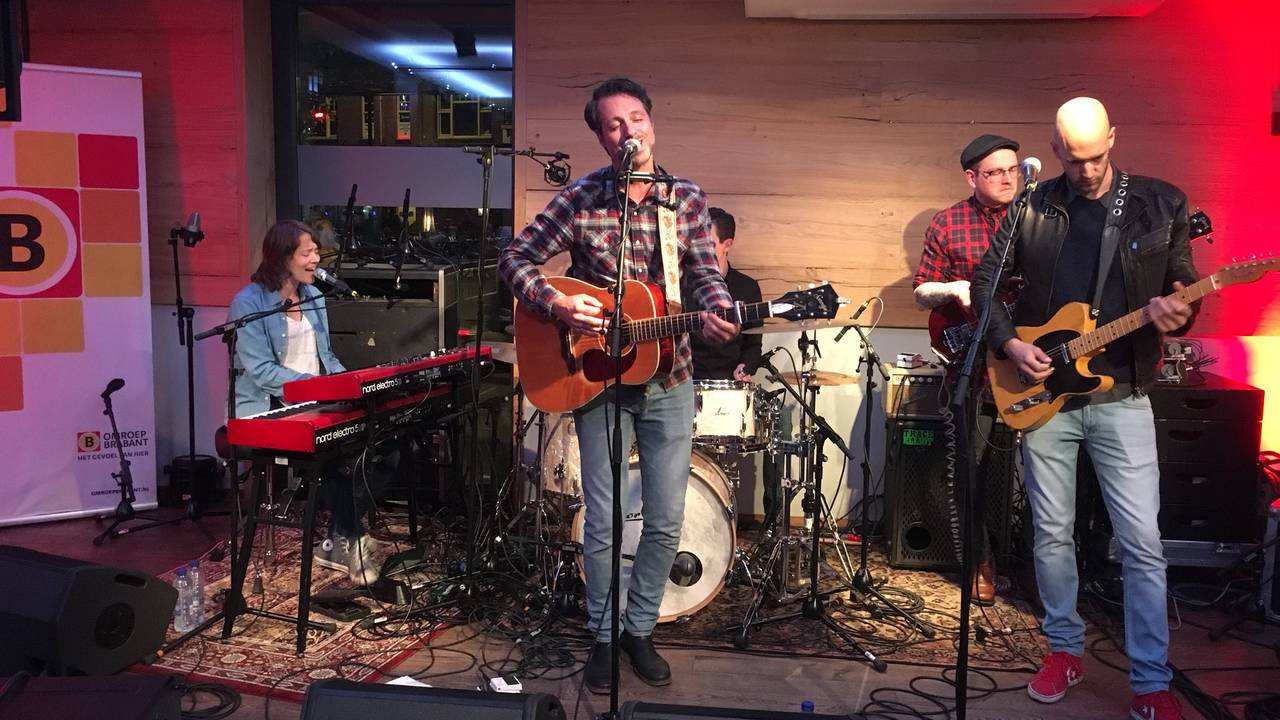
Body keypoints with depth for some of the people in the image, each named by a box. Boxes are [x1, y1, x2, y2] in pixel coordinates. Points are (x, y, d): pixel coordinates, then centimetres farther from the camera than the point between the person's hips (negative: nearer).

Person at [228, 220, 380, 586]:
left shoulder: (314, 297, 13)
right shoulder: (248, 303, -9)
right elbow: (260, 370, -17)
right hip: (267, 409, -6)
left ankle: (340, 539, -14)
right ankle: (349, 540, -13)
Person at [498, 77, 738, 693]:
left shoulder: (687, 199, 1)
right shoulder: (580, 199, -6)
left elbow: (703, 275, -1)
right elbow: (514, 258, -3)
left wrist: (717, 310, -23)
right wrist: (554, 304, -20)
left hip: (667, 379, 2)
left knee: (666, 520, 8)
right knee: (603, 521, 4)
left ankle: (640, 629, 29)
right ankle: (603, 636, 25)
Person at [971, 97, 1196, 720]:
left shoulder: (1162, 203, 1)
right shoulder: (1033, 207, 2)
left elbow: (1185, 289, 6)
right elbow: (984, 282, 7)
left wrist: (1175, 314, -18)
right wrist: (1010, 346, -7)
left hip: (1122, 399, -1)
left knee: (1143, 543, -2)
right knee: (1052, 533, 9)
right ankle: (1065, 650, 28)